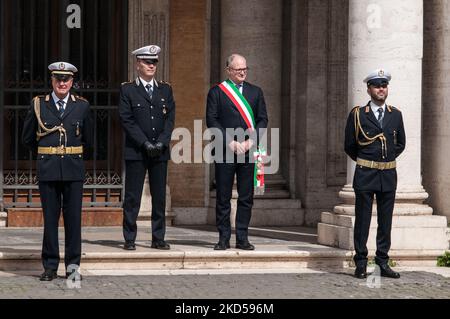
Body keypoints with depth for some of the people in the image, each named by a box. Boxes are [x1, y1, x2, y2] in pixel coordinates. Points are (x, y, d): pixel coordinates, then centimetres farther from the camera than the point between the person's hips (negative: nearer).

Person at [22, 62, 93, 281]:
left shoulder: (82, 106, 6)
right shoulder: (38, 105, 5)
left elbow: (88, 140, 17)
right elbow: (28, 139, 14)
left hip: (73, 168, 0)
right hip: (47, 169, 0)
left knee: (73, 216, -1)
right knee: (50, 217, 1)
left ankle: (73, 265, 6)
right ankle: (50, 266, 6)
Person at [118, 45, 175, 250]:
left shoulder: (165, 90, 13)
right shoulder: (128, 90, 2)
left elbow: (170, 118, 7)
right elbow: (127, 120, -5)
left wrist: (161, 143, -7)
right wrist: (145, 144, -13)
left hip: (160, 151, 3)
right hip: (135, 152, -3)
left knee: (159, 197, 4)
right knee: (132, 197, -2)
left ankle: (158, 239, 10)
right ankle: (129, 239, 2)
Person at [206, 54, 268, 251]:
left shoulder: (255, 92, 14)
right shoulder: (216, 92, 4)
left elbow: (262, 119, 9)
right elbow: (212, 121, -3)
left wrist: (251, 141, -6)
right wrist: (230, 142, -11)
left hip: (248, 151, 2)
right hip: (224, 152, -2)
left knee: (246, 197, 2)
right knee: (223, 197, 0)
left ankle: (242, 238, 7)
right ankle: (223, 238, 6)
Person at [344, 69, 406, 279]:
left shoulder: (395, 115, 9)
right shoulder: (358, 114, -1)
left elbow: (401, 143, 20)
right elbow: (349, 146, 6)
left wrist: (387, 159, 12)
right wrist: (365, 161, 9)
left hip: (389, 174, 3)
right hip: (365, 175, -3)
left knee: (385, 220, 7)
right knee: (362, 220, -1)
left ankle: (383, 262, 13)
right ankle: (361, 263, 4)